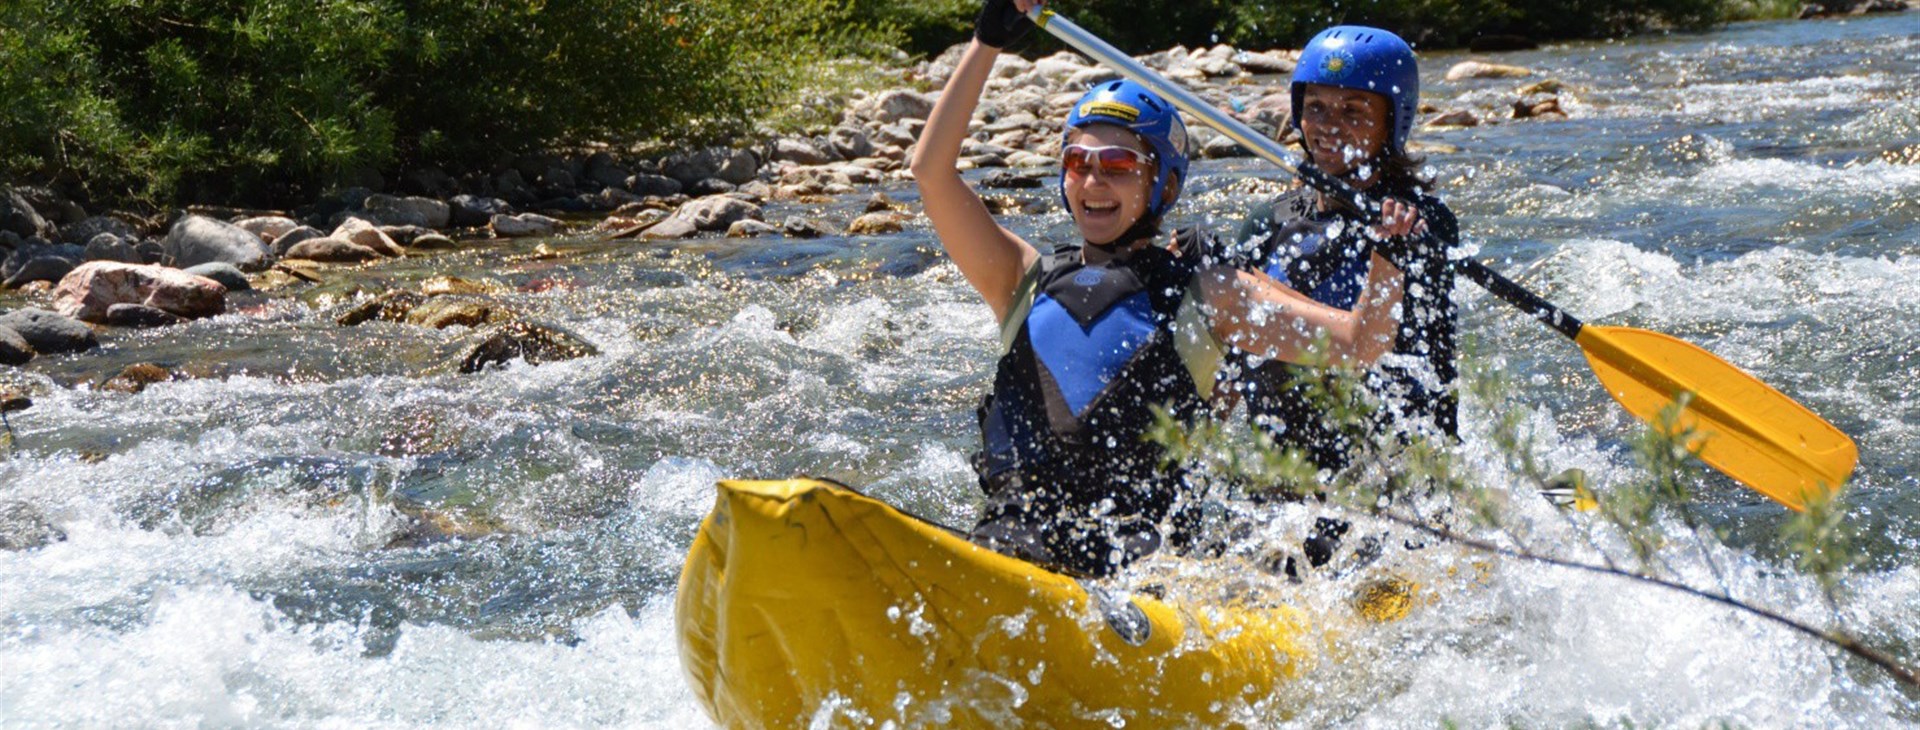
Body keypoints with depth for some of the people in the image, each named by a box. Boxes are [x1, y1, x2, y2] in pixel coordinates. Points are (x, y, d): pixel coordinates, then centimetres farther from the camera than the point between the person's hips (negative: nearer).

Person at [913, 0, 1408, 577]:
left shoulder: (1204, 295, 14)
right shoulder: (1028, 280, 21)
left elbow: (1359, 344, 8)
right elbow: (932, 172, 10)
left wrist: (1387, 256, -10)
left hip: (1144, 557, -2)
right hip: (1007, 546, 2)